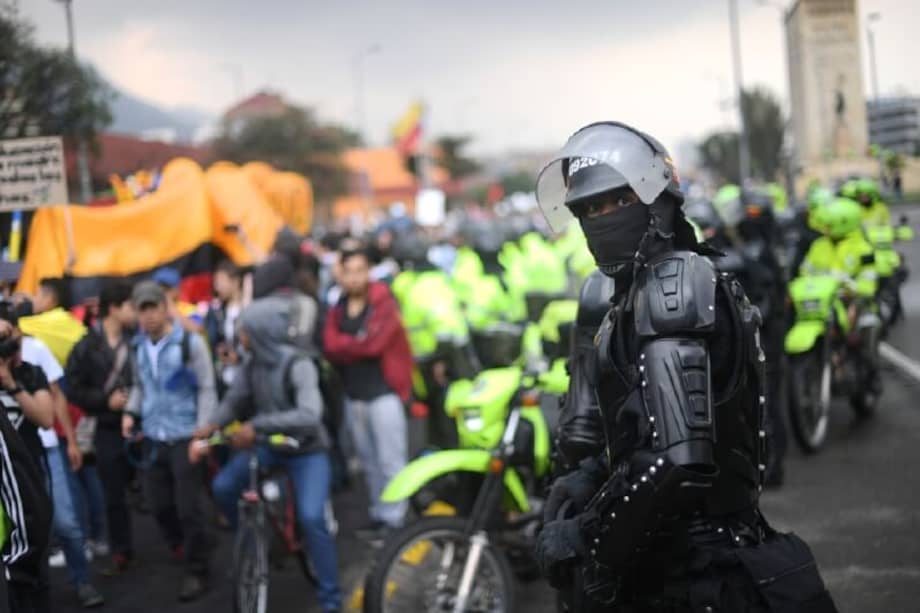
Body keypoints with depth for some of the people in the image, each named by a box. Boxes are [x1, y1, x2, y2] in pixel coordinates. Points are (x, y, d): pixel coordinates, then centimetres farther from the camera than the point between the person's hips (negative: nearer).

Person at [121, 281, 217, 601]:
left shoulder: (190, 342, -11)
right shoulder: (137, 347, 7)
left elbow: (207, 389, -8)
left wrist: (202, 432, -14)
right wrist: (131, 411, 3)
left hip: (185, 436, -5)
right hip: (153, 437, 6)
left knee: (188, 506, -4)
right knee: (159, 503, 9)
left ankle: (196, 570, 9)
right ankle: (184, 550, 32)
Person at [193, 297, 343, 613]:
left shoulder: (298, 365, -26)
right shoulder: (251, 364, -6)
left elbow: (310, 415, -39)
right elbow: (234, 401, 2)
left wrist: (256, 425, -45)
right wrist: (210, 425, -19)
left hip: (306, 451, -6)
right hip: (267, 446, 6)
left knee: (311, 517, -21)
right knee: (222, 487, -9)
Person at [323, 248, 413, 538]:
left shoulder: (384, 303, -5)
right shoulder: (336, 311, 12)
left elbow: (374, 342, -17)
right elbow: (330, 348, -1)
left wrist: (345, 345, -3)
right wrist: (358, 344, -15)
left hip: (383, 391, -6)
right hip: (353, 395, 6)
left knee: (390, 460, -6)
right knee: (369, 462, 13)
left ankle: (393, 518, -3)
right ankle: (378, 513, 21)